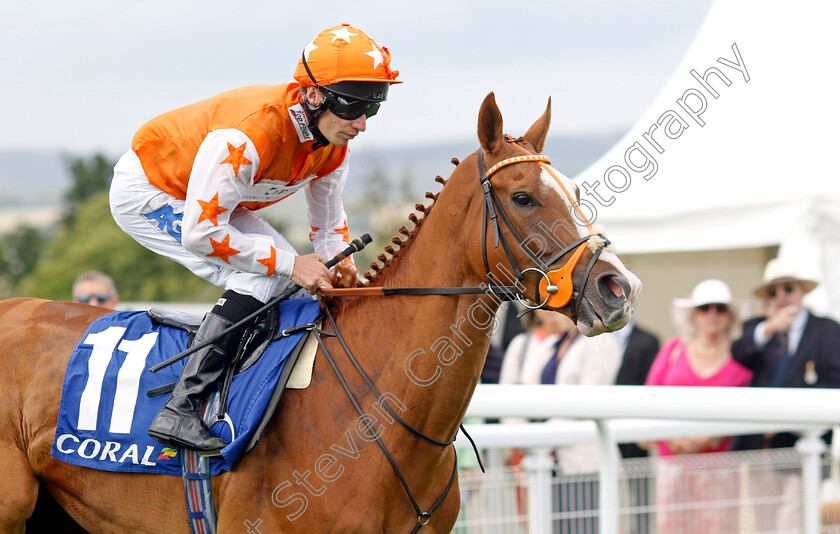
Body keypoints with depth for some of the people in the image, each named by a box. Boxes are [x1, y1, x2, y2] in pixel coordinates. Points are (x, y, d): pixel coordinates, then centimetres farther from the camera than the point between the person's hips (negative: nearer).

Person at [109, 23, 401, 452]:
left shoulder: (332, 145, -12)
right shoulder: (248, 137, -39)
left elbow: (329, 224, 4)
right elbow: (200, 232, -34)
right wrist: (288, 265, -32)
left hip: (206, 198, 9)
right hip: (146, 192, -9)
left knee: (288, 280, 1)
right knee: (257, 281, -23)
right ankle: (178, 412, -25)